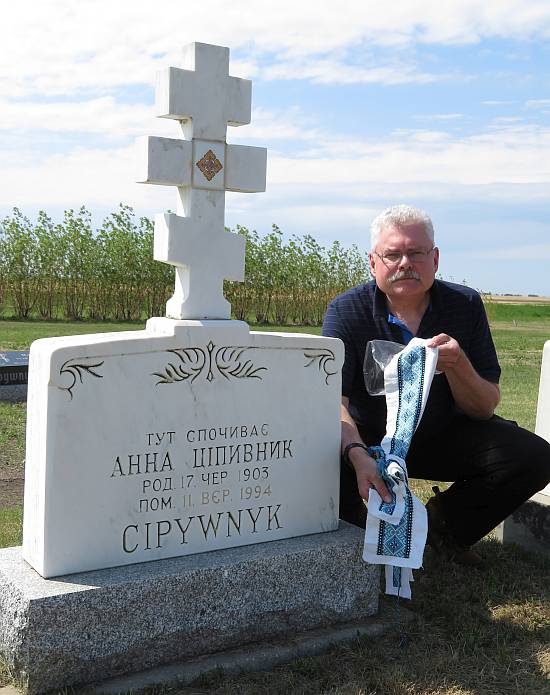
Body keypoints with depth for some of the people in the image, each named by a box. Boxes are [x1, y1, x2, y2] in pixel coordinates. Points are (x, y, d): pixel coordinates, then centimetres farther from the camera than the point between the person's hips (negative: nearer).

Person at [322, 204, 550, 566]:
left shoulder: (465, 305, -8)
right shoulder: (346, 311, -14)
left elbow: (485, 409, -9)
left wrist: (457, 366, -31)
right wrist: (357, 454, -46)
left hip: (443, 438, 2)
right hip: (367, 439, -2)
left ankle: (446, 523, 8)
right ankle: (358, 530, 3)